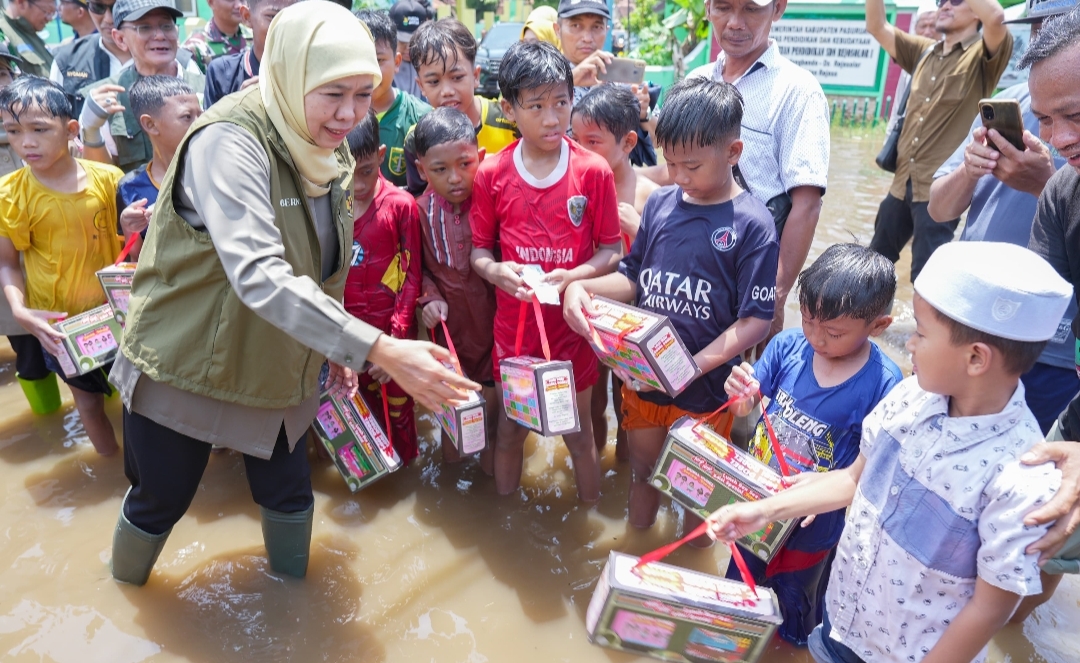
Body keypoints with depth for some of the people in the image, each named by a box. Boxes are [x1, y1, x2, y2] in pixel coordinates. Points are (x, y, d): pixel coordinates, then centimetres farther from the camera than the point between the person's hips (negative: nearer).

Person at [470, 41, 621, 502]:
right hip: (514, 323, 2)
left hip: (572, 323, -1)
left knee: (579, 431, 14)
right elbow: (479, 251, 3)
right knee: (510, 429, 17)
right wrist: (497, 271, -19)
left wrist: (571, 277, -20)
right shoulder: (492, 174, -5)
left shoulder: (593, 172, -9)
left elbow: (611, 251, -3)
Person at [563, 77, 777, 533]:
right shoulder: (660, 203, -2)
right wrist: (582, 287, -13)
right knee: (643, 470, 23)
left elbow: (755, 320, -16)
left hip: (704, 389, -4)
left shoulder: (751, 225, -16)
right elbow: (632, 278, 5)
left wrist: (695, 366, -26)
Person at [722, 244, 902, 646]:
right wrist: (740, 394, -32)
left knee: (797, 595, 28)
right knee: (739, 579, 30)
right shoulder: (789, 344, -18)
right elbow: (745, 408, -10)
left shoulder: (883, 385, -27)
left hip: (812, 521, -3)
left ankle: (796, 642, 60)